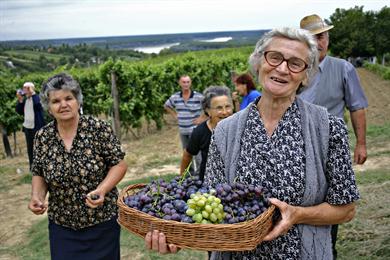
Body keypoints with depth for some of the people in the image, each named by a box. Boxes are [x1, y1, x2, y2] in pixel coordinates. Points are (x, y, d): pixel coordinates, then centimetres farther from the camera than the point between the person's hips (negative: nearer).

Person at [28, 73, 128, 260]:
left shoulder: (99, 128, -13)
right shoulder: (42, 137, -3)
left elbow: (119, 164, -8)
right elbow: (39, 174, 8)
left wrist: (102, 190, -23)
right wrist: (37, 196, -10)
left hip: (103, 221, -2)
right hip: (61, 224, 2)